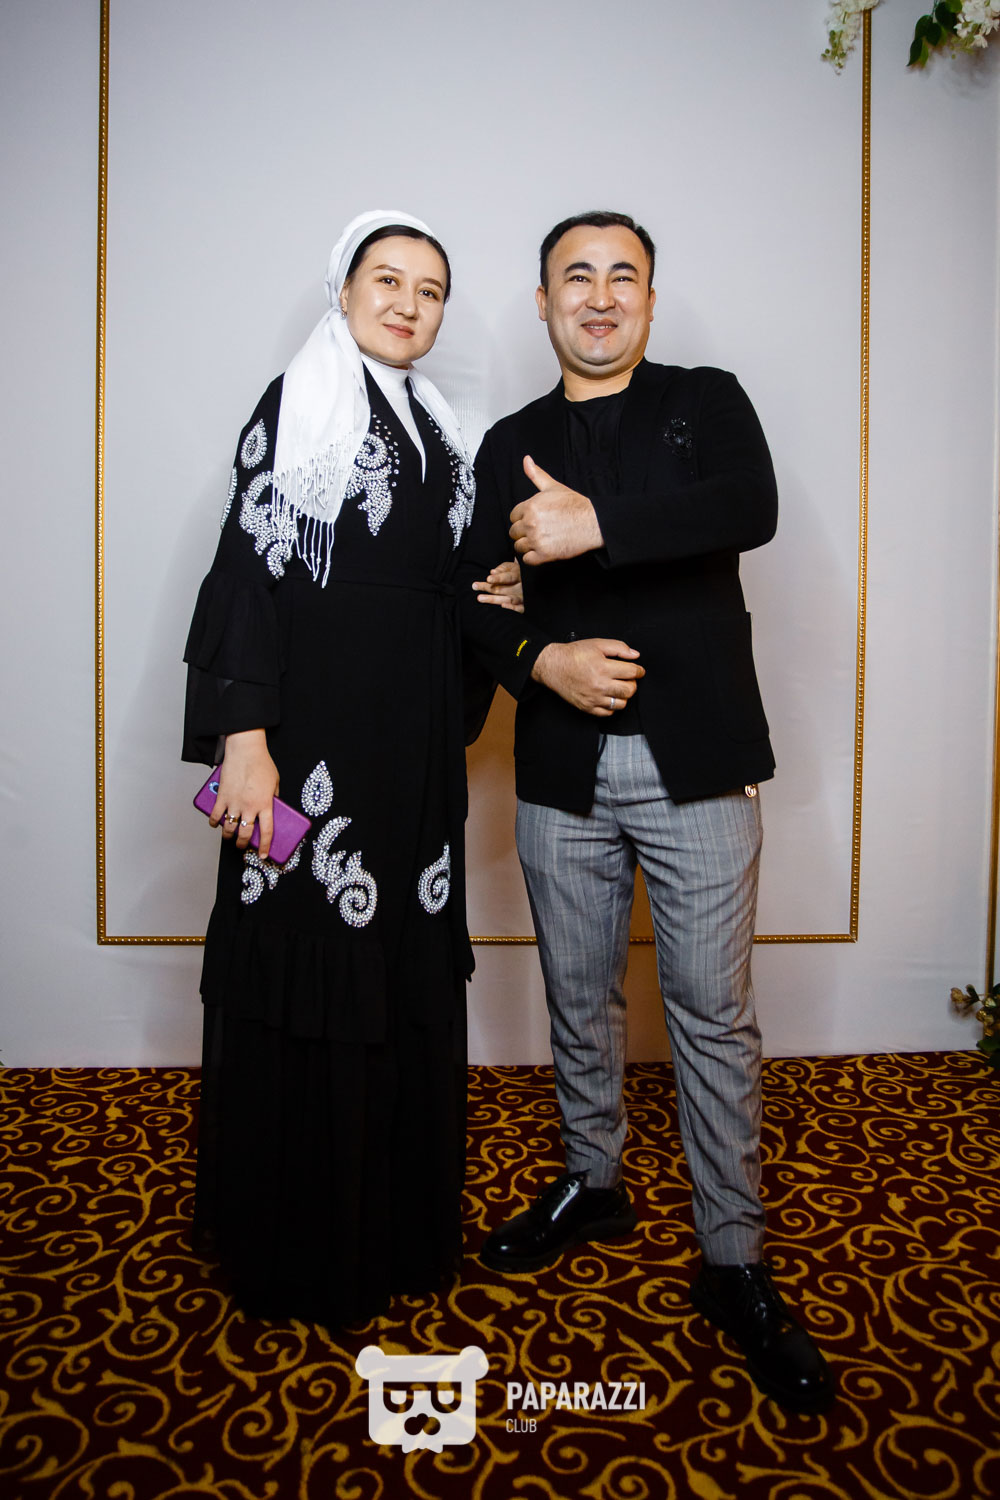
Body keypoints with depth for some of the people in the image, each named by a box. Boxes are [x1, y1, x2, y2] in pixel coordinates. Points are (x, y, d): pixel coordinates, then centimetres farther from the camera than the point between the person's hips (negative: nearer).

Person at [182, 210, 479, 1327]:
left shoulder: (431, 425, 18)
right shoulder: (298, 404, -2)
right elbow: (250, 569, -11)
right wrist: (245, 738, -19)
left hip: (416, 741, 7)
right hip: (317, 729, -7)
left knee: (407, 974, 12)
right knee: (313, 977, 1)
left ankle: (400, 1218, 30)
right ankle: (299, 1247, 21)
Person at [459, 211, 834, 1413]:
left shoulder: (709, 401, 8)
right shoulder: (509, 445, 15)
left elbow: (752, 509, -13)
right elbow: (476, 594, 7)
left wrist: (599, 525, -23)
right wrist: (541, 660, -12)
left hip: (696, 760, -2)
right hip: (563, 769, 3)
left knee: (714, 1012, 2)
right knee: (579, 997, 14)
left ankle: (733, 1262, 19)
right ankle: (591, 1186, 37)